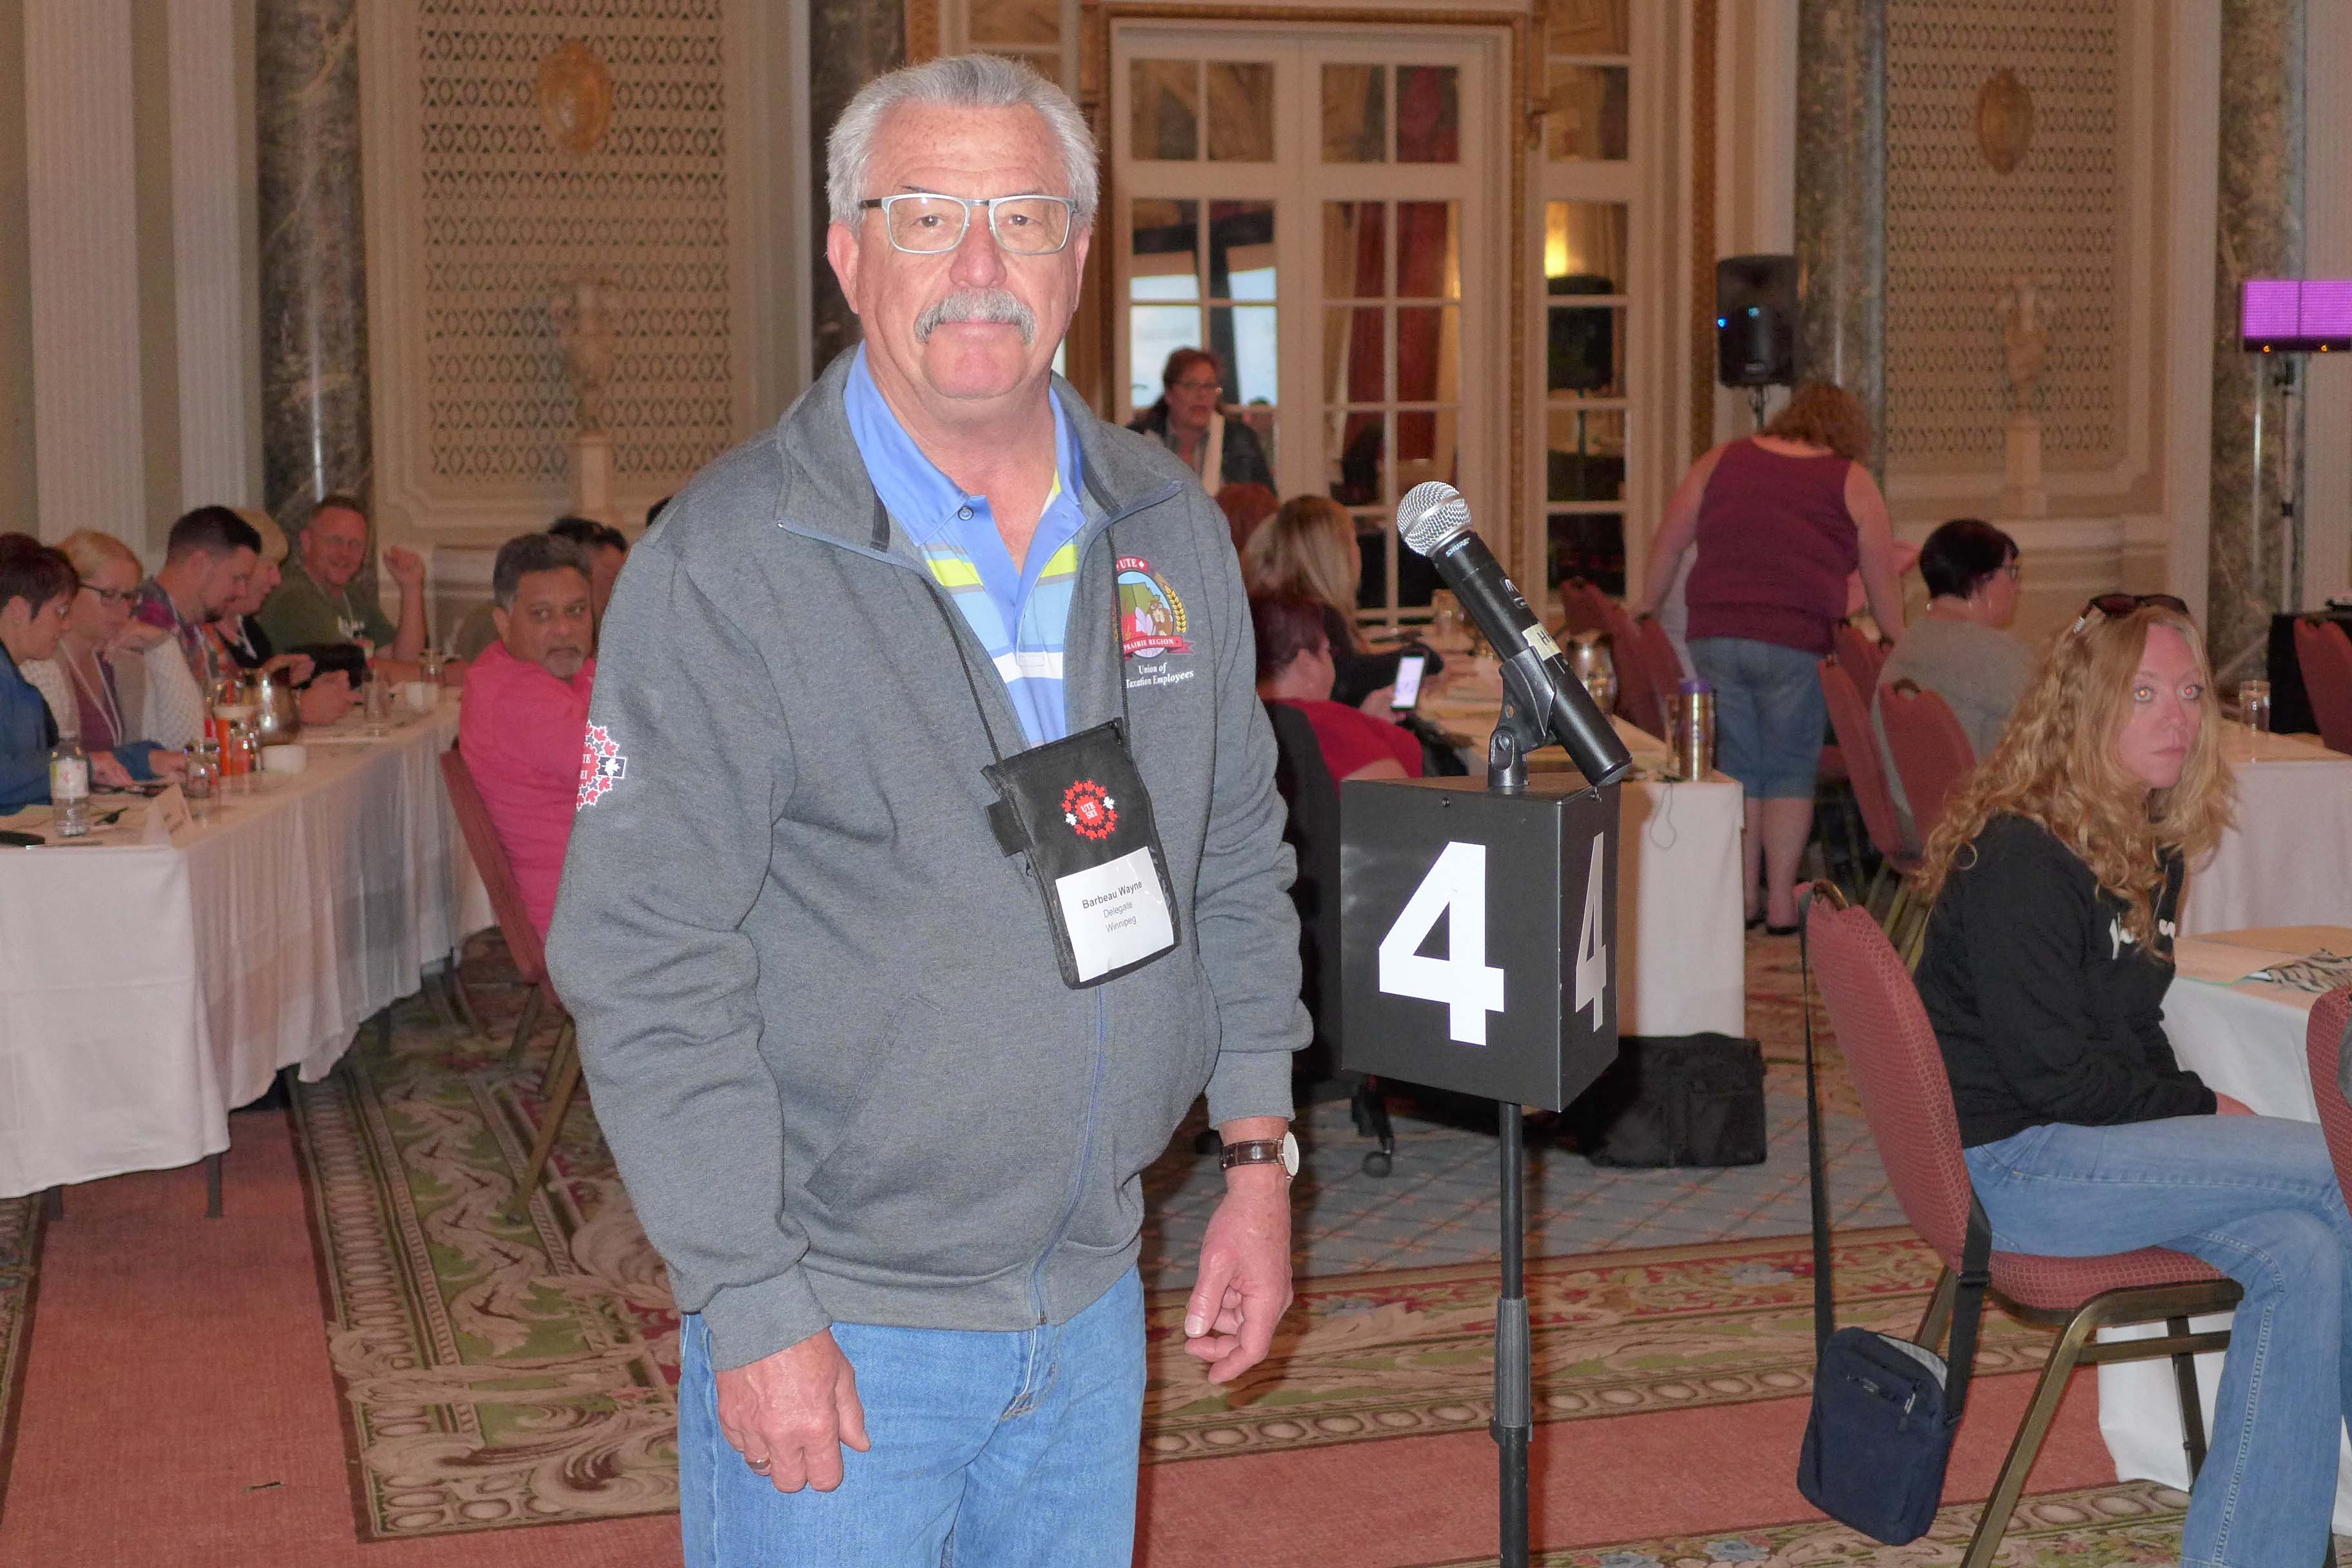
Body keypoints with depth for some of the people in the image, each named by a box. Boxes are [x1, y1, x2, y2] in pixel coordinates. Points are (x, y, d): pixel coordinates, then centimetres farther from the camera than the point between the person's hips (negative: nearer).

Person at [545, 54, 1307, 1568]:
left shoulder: (1168, 528, 5)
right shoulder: (728, 564, -13)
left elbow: (1236, 863, 15)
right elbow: (647, 969, -14)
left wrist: (1258, 1149, 9)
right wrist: (753, 1310, -16)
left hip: (1091, 1303, 5)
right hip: (836, 1331, -5)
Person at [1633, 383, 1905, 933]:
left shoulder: (1722, 461, 15)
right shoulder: (1852, 483, 9)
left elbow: (1667, 544, 16)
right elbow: (1884, 586, 10)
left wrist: (1646, 608, 28)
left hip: (1715, 636, 3)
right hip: (1798, 641, -2)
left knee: (1737, 764, 11)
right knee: (1790, 772, 5)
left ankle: (1745, 895, 13)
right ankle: (1781, 903, 5)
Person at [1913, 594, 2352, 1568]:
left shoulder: (2148, 849, 13)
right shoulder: (2018, 859, -16)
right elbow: (2053, 1075, -18)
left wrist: (2197, 1119, 0)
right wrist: (2203, 1114, -7)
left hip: (2084, 1138, 9)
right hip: (2009, 1166, -9)